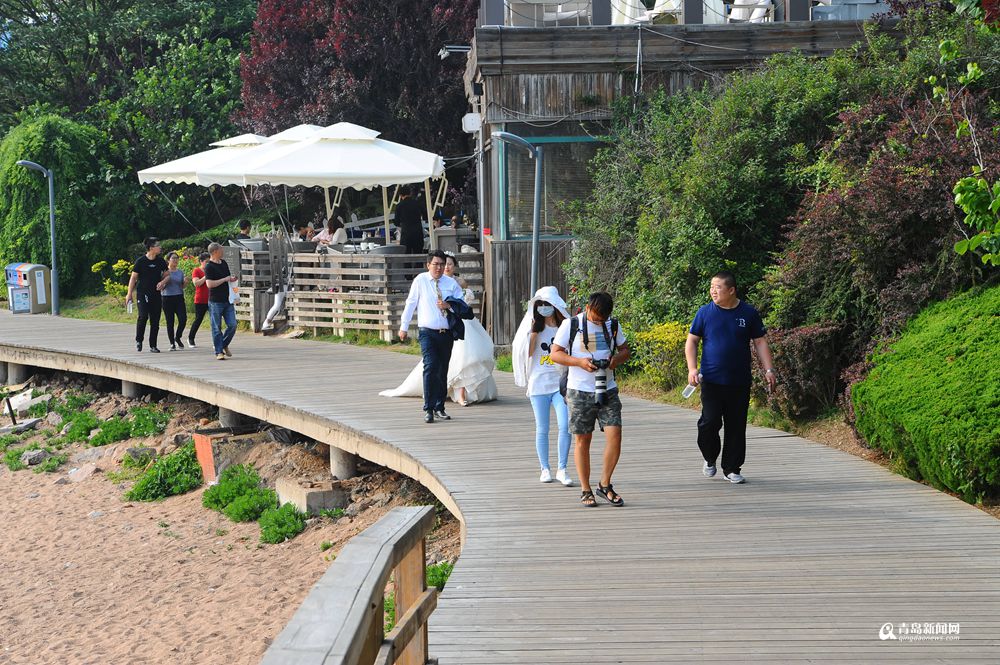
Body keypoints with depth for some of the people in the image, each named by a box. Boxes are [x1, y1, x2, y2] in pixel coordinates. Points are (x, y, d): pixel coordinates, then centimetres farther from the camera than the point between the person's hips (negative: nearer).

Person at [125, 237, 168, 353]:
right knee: (143, 316, -19)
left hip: (156, 294, 4)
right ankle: (138, 340, 2)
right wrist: (129, 293, -4)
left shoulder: (160, 261, 7)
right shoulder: (140, 261, -5)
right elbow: (133, 277, -1)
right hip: (142, 294, -4)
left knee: (155, 320, 2)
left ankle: (153, 346, 9)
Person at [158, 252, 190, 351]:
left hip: (179, 298, 3)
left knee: (183, 319, -9)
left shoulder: (180, 272, 10)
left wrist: (186, 282, -4)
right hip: (167, 299, -3)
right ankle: (172, 344, 10)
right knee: (170, 322, 1)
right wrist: (165, 281, -21)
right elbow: (160, 288, -3)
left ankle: (178, 338, 16)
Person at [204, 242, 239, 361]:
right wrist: (225, 279, -14)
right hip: (215, 301, -7)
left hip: (227, 301, 7)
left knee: (232, 325, 1)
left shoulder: (224, 263, 14)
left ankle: (224, 345, 22)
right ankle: (219, 352, 4)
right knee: (217, 328, -1)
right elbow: (209, 284, -20)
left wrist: (232, 279, 6)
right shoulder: (209, 267, -10)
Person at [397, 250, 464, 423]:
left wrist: (449, 306, -12)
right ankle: (428, 409, -15)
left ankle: (439, 407, 21)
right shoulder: (420, 280, 1)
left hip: (447, 333, 3)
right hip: (427, 332, -3)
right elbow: (410, 303, 6)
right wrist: (404, 327, 7)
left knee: (443, 371, 10)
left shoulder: (451, 283, 7)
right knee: (430, 367, -17)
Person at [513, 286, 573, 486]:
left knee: (565, 426, -11)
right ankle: (545, 469, 16)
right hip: (539, 384, 0)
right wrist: (533, 331, -12)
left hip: (560, 383, 0)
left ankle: (561, 469, -3)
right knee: (542, 429, 6)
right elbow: (528, 352, -6)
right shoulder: (535, 328, 5)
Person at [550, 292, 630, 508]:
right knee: (582, 440, 2)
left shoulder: (613, 325, 7)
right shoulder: (571, 325, -4)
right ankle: (585, 491, 12)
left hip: (608, 390, 3)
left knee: (615, 435, -8)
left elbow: (625, 350, 16)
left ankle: (605, 484, 8)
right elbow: (555, 353, -4)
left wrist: (616, 359, -8)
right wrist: (579, 362, -19)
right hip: (580, 392, -3)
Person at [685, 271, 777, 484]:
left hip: (740, 382, 1)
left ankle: (732, 469, 17)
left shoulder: (748, 313, 3)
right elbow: (691, 341, 6)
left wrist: (769, 370, 0)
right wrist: (692, 368, -7)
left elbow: (760, 343, 8)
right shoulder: (705, 312, 2)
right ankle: (710, 458, 16)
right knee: (710, 422, -10)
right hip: (711, 380, -1)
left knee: (736, 426, 4)